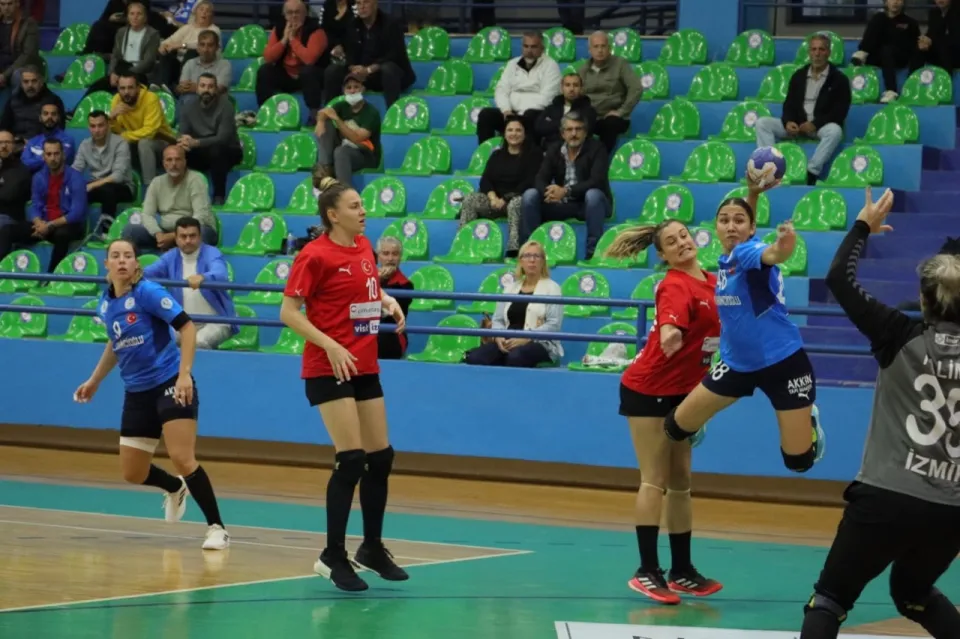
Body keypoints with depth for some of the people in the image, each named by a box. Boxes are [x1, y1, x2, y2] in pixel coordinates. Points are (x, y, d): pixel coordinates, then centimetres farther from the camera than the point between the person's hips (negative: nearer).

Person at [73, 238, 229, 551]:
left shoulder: (148, 292, -13)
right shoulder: (105, 304, 7)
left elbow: (187, 327, -18)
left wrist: (185, 373, -26)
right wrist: (95, 380, 25)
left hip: (170, 384, -7)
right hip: (136, 393, 7)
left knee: (182, 459, -21)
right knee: (132, 474, 9)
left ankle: (217, 528, -10)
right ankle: (176, 489, 42)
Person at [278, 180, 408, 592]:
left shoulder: (364, 247, 9)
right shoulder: (315, 255, -13)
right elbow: (288, 312, -14)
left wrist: (387, 302, 5)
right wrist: (330, 345, -23)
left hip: (365, 367, 8)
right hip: (328, 369, -8)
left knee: (381, 457, 10)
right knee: (351, 459, -13)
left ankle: (372, 547, 25)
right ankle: (333, 557, -4)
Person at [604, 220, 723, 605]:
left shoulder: (713, 282, 5)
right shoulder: (675, 286, -20)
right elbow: (670, 322, -41)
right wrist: (670, 334, -62)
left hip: (682, 393, 8)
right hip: (648, 390, -8)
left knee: (680, 482, 12)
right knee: (656, 480, -10)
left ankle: (681, 570, 18)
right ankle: (647, 571, -10)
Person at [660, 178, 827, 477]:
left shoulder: (749, 251, -20)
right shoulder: (726, 258, 0)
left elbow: (772, 254, -46)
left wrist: (784, 246, -68)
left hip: (783, 363, -6)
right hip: (738, 363, 6)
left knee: (799, 461, -4)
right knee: (677, 425, 3)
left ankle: (809, 420, 29)